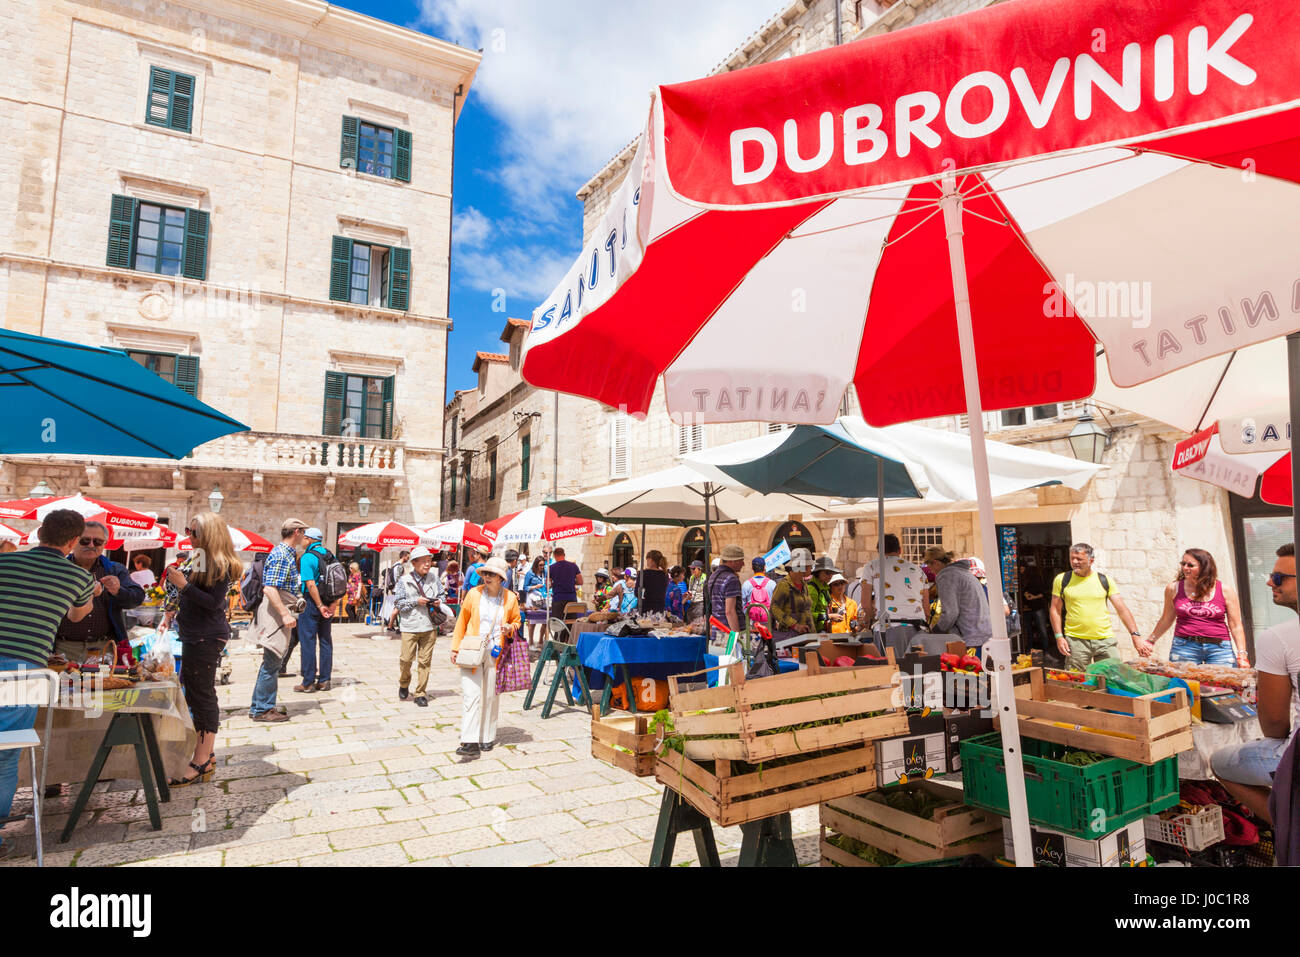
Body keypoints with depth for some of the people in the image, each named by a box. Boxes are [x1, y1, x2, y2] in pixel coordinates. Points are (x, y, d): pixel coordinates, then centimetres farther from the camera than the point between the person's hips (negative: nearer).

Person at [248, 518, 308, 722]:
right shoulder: (281, 555, -16)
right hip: (276, 613, -11)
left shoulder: (287, 553, 16)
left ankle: (258, 706, 24)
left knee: (272, 663, 15)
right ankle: (262, 710, 4)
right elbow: (269, 589, -24)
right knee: (272, 662, -4)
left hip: (280, 613, 11)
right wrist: (285, 614, -27)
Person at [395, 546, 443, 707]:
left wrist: (439, 601, -4)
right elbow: (400, 604, -2)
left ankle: (420, 693, 15)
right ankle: (404, 685, 32)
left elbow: (441, 594, 17)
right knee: (406, 659, 2)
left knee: (425, 661, 4)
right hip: (410, 627, -2)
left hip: (429, 626, 2)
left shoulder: (434, 577, 6)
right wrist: (416, 601, -14)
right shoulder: (404, 581, -2)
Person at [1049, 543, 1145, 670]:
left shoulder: (1104, 580, 5)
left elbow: (1122, 609, 4)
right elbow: (1055, 610, 5)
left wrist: (1136, 635, -4)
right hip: (1075, 640, -1)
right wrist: (1059, 636, -4)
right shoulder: (1061, 580, 3)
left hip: (1105, 640, 2)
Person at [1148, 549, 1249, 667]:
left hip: (1219, 648, 0)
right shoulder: (1174, 588, 4)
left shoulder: (1225, 590, 4)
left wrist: (1241, 655, 1)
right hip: (1184, 647, 0)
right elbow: (1166, 620, 15)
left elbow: (1236, 626, 7)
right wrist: (1150, 641, 14)